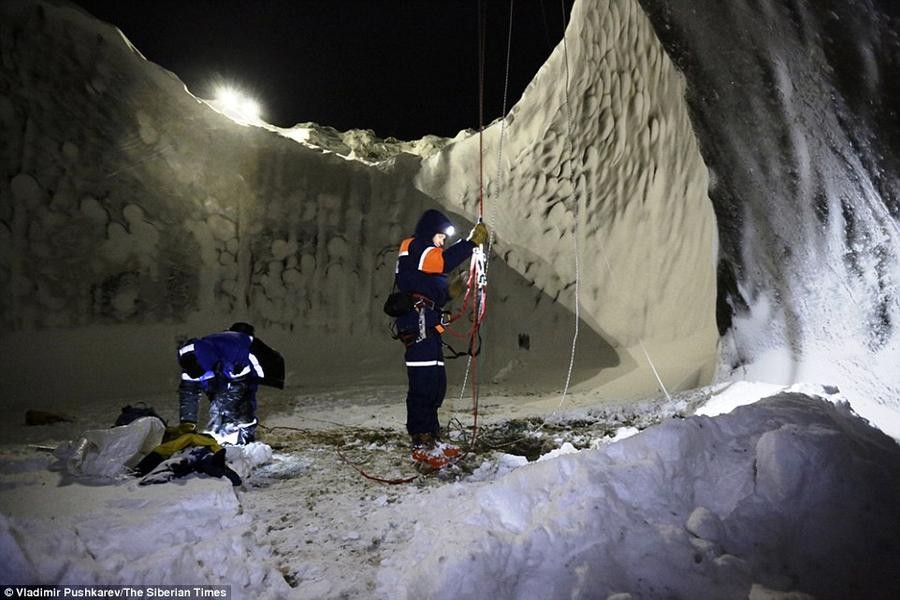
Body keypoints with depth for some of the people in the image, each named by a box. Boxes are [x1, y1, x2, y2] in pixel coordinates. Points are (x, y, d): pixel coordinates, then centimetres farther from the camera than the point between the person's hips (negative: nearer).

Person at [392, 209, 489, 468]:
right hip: (419, 324, -11)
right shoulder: (415, 247, -2)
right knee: (424, 384, -11)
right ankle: (422, 445, -8)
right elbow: (444, 261, -23)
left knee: (436, 384, 10)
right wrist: (472, 241, -21)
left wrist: (452, 290, 15)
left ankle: (432, 439, 16)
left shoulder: (424, 253, 29)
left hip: (427, 326, 11)